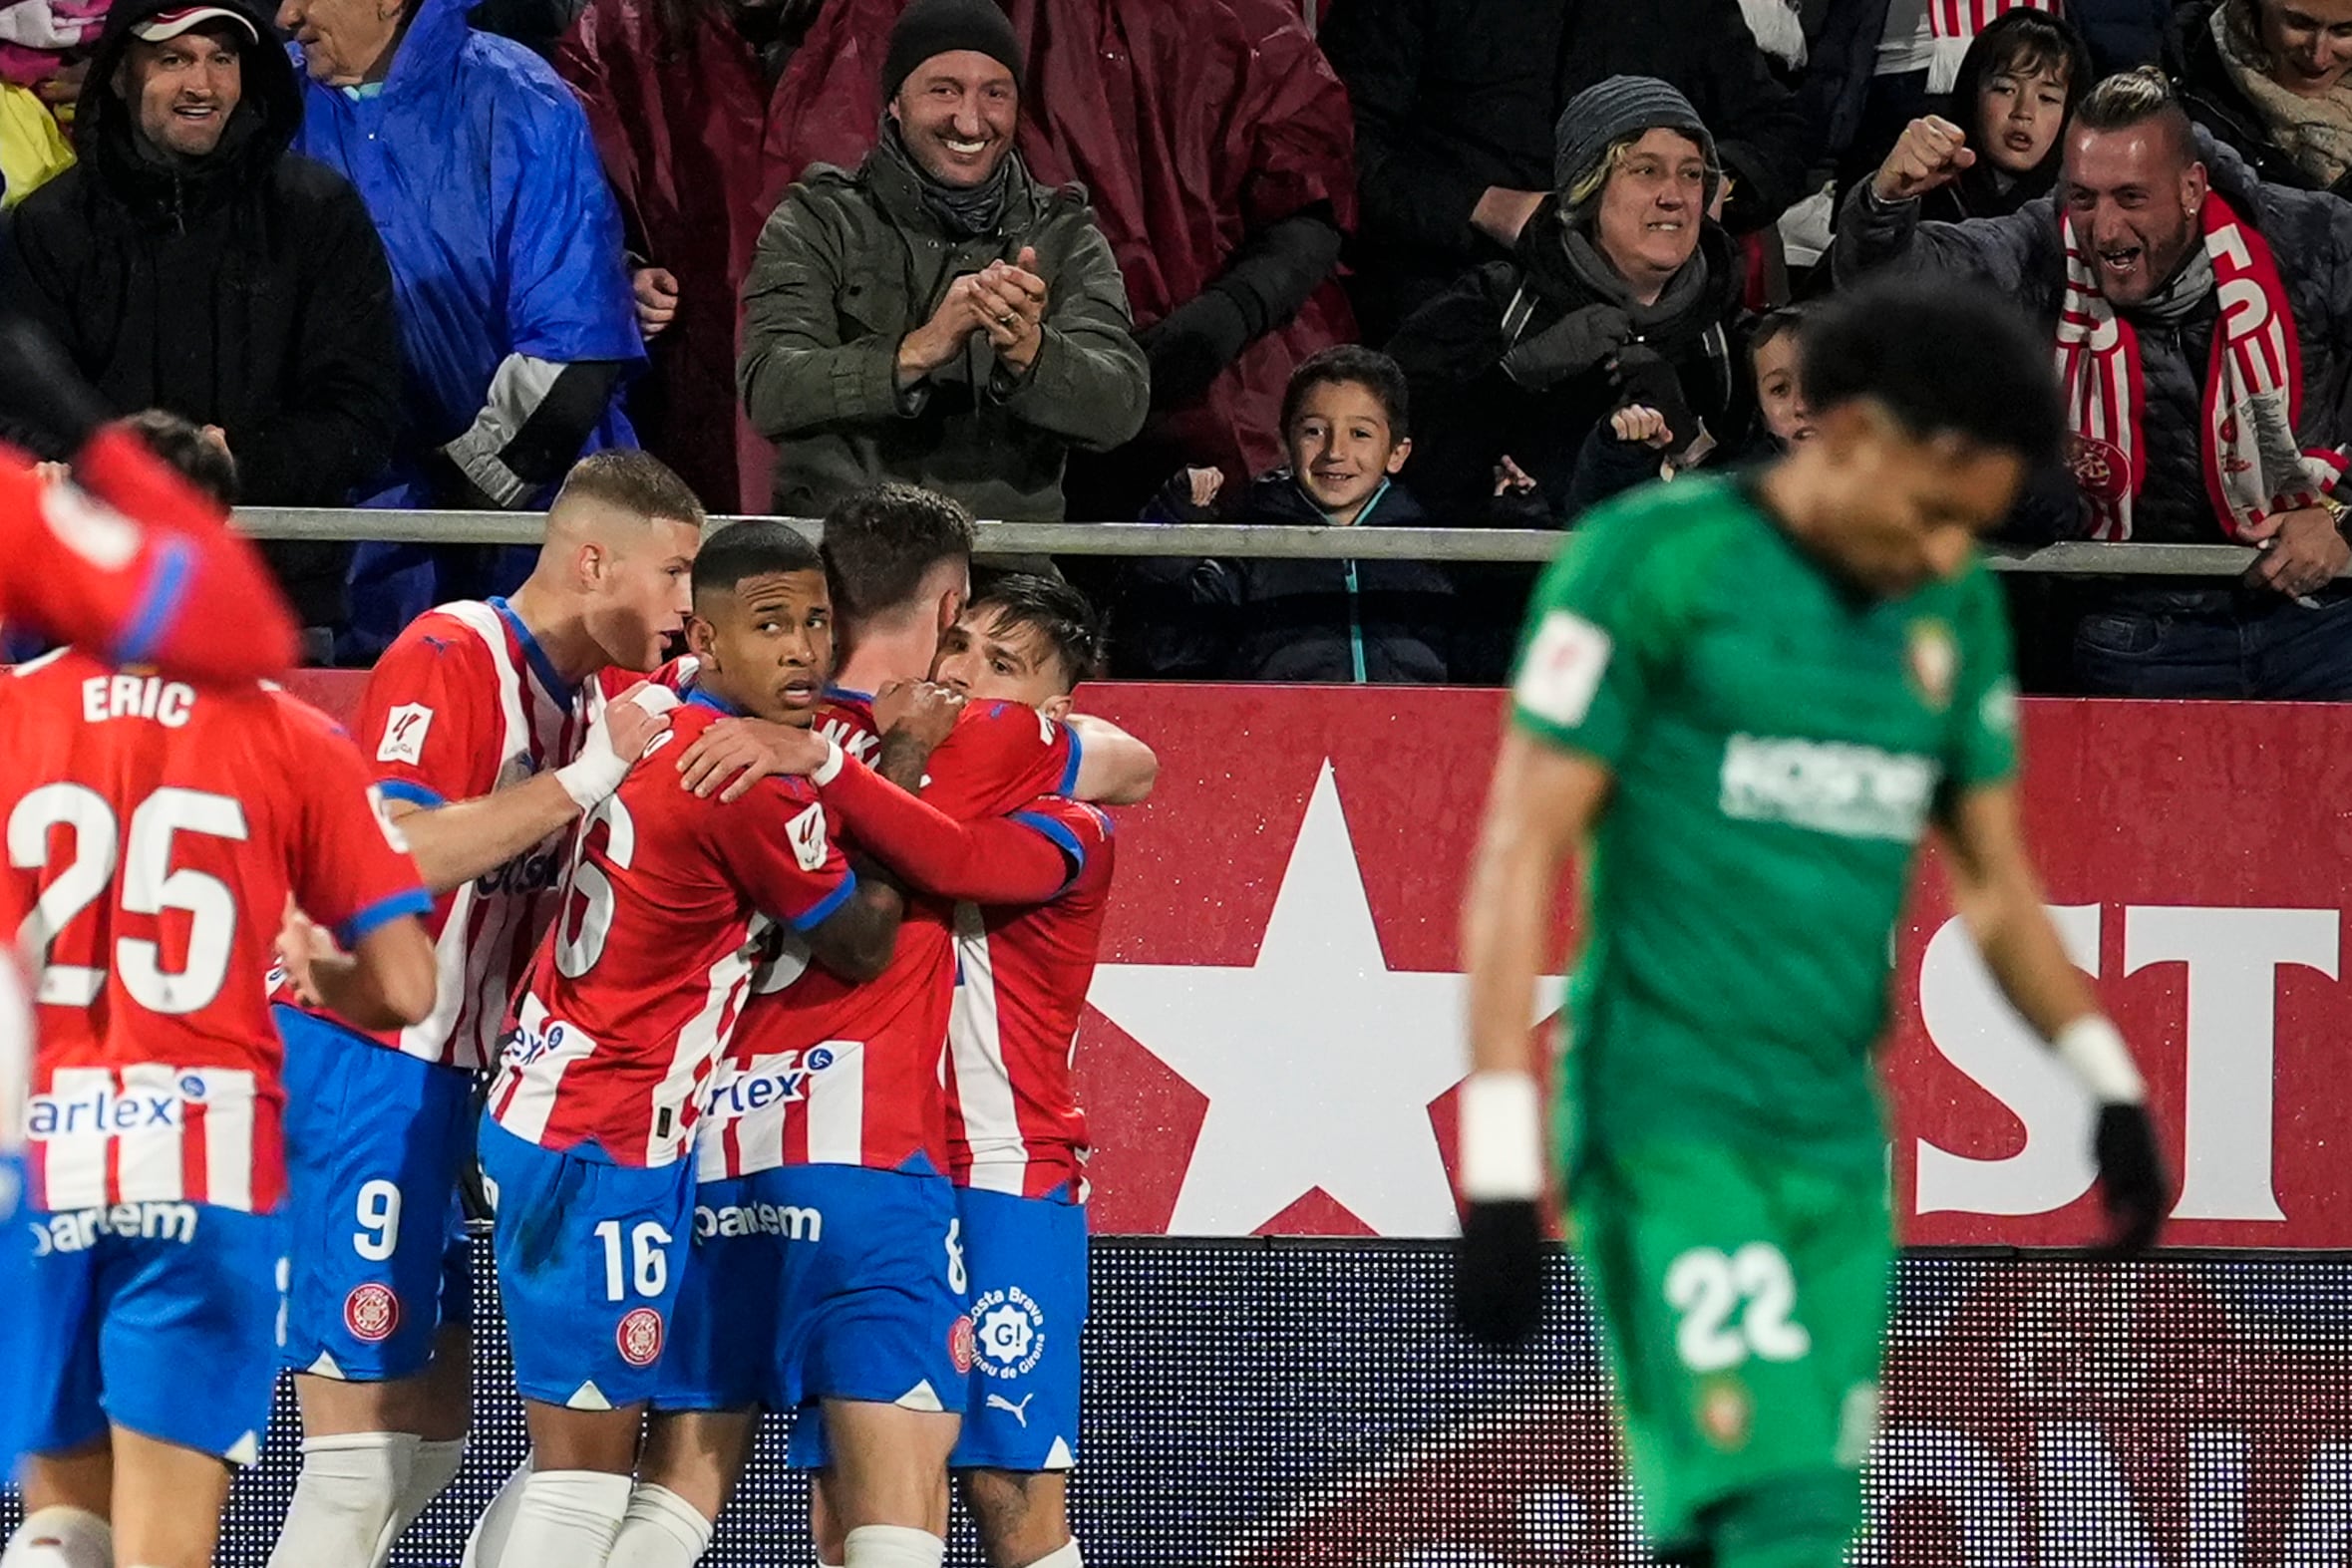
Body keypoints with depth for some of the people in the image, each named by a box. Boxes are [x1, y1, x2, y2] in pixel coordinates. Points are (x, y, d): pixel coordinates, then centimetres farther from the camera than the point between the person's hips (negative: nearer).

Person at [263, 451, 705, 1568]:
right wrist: (585, 777, -27)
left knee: (431, 1439, 11)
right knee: (362, 1454, -11)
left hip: (439, 1081, 10)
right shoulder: (449, 661, -15)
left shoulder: (605, 689, 11)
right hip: (359, 1067, -10)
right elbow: (386, 856, -29)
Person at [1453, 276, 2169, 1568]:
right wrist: (1500, 1168, -15)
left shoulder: (1955, 611, 12)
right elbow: (1522, 850, -9)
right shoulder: (1652, 563, -6)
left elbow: (1992, 880, 21)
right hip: (1668, 1131, -7)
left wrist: (2105, 1075, 4)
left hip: (1839, 1143, 7)